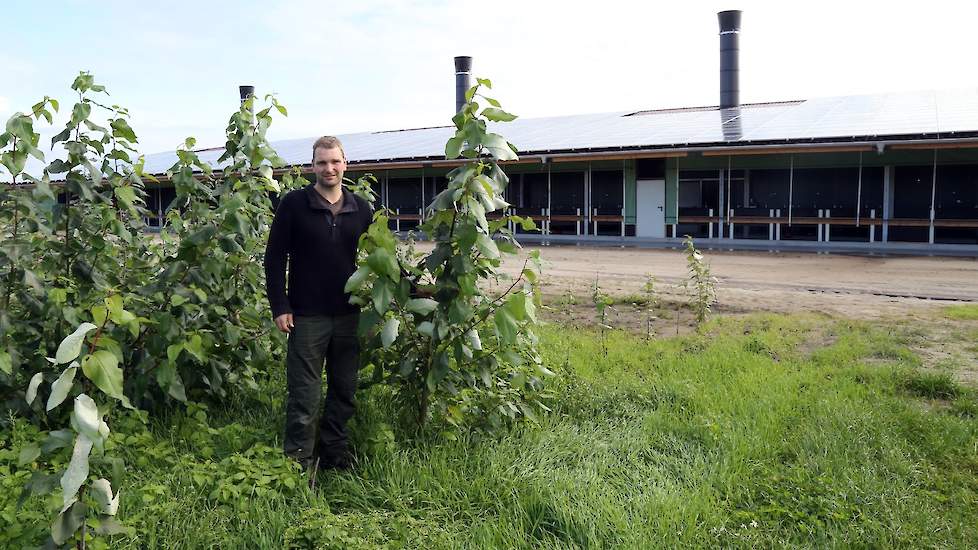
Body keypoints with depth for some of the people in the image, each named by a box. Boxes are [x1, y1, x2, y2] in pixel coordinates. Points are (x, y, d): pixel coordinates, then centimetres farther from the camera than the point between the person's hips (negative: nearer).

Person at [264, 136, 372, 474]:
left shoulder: (360, 209, 7)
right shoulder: (294, 204, -3)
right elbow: (275, 258, -3)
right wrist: (279, 307, -8)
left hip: (349, 315, 4)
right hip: (307, 316, -4)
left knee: (345, 389, 11)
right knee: (305, 393, 1)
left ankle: (333, 452, 27)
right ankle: (300, 460, 13)